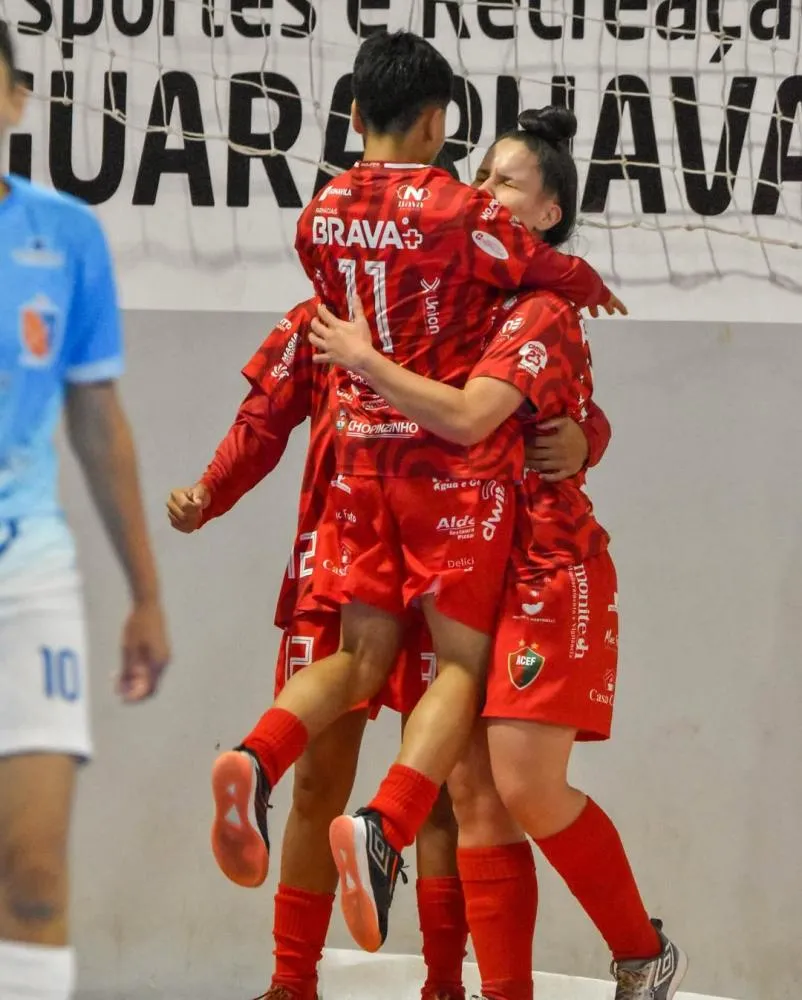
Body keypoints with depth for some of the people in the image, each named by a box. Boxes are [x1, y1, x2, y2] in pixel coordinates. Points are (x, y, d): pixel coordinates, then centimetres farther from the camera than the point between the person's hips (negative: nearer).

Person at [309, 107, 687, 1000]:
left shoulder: (543, 315, -10)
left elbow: (467, 417, -23)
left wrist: (362, 359, -14)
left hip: (547, 571, -8)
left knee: (526, 789, -12)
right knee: (474, 793, 0)